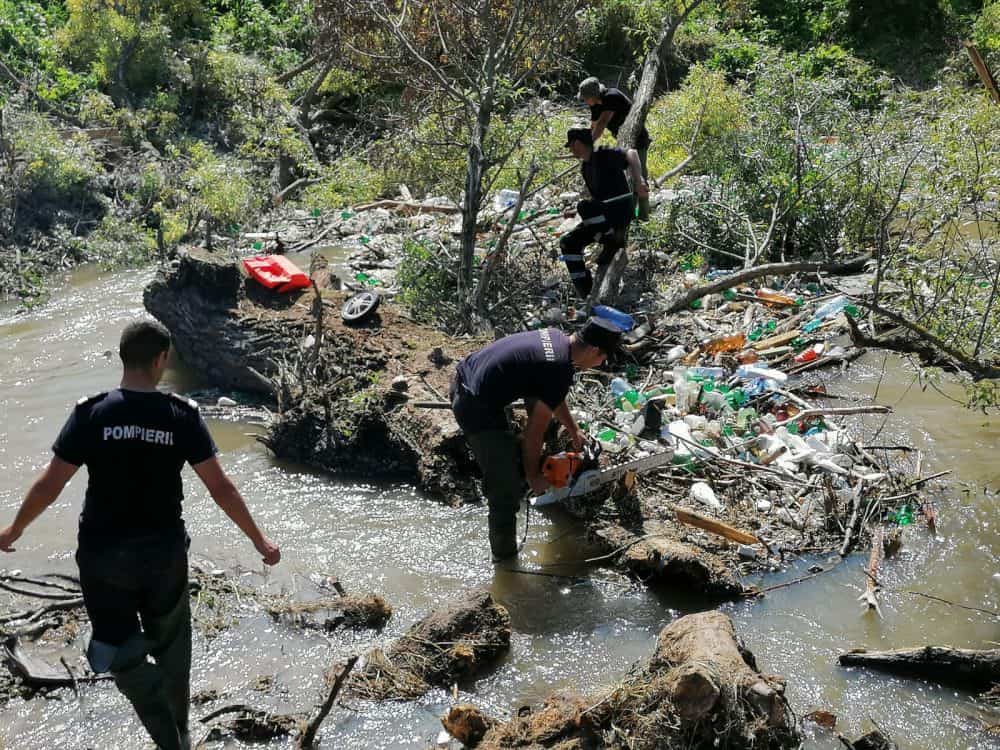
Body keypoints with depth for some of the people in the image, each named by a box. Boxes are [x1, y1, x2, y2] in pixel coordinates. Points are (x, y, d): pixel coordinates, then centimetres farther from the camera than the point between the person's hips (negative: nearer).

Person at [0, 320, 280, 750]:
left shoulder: (91, 413, -11)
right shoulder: (182, 416, -9)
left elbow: (49, 484, -7)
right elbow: (220, 488, -7)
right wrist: (259, 541, 4)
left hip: (104, 554, -1)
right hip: (164, 552, 1)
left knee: (123, 654, 11)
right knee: (171, 646, 22)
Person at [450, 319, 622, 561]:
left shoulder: (555, 336, 7)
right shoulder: (560, 372, -18)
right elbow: (534, 432, -10)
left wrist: (574, 431, 31)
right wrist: (533, 476, 3)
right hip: (476, 410, -9)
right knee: (507, 491, -2)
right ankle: (505, 558, 9)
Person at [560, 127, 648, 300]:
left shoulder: (603, 155, -11)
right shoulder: (585, 167, 15)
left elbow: (631, 154, -26)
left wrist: (638, 181, -39)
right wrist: (573, 213, 21)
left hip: (620, 212, -9)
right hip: (603, 216, 9)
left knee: (584, 206, -32)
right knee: (568, 243, 1)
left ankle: (614, 243, -17)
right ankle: (587, 294, 1)